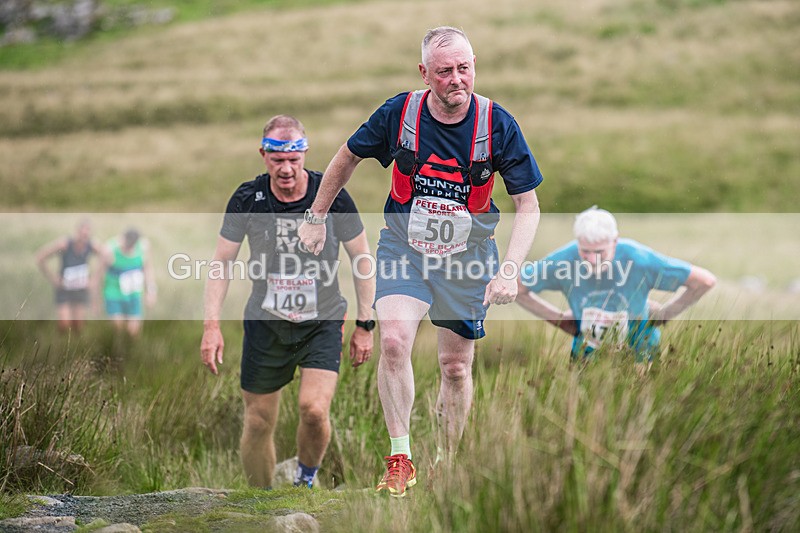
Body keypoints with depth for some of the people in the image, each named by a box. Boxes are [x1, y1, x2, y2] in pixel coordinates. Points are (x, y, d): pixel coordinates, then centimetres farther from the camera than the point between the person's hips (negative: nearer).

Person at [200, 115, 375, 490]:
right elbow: (222, 262, 0)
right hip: (265, 322, 1)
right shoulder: (247, 199, -9)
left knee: (314, 408, -19)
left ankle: (306, 480, 10)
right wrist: (211, 325, -9)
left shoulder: (332, 196, -12)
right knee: (258, 422, 3)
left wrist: (365, 324, -2)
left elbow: (362, 259, -1)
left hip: (322, 322, -1)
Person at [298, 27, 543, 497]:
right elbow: (348, 157, 5)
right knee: (394, 340, -23)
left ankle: (446, 466, 29)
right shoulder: (398, 113, -15)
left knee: (456, 365, 8)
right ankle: (400, 459, -13)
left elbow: (529, 206, -11)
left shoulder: (498, 124, -17)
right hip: (404, 246, 0)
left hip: (467, 255, 0)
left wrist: (509, 270, -24)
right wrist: (317, 217, 12)